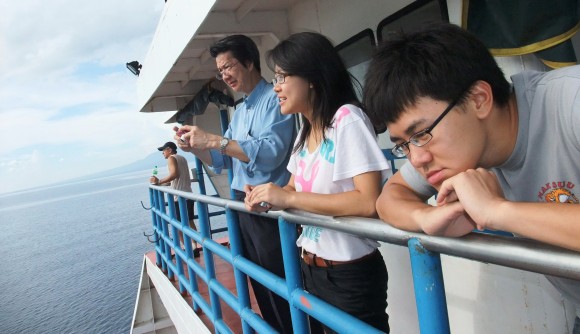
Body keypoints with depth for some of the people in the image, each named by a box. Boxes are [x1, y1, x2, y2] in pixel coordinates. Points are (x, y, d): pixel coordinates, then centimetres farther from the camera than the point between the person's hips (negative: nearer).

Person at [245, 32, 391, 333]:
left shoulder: (347, 119, -18)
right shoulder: (305, 131, 6)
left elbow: (369, 202, -28)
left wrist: (288, 198, -25)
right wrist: (267, 198, -5)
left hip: (350, 273, -8)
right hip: (311, 267, 8)